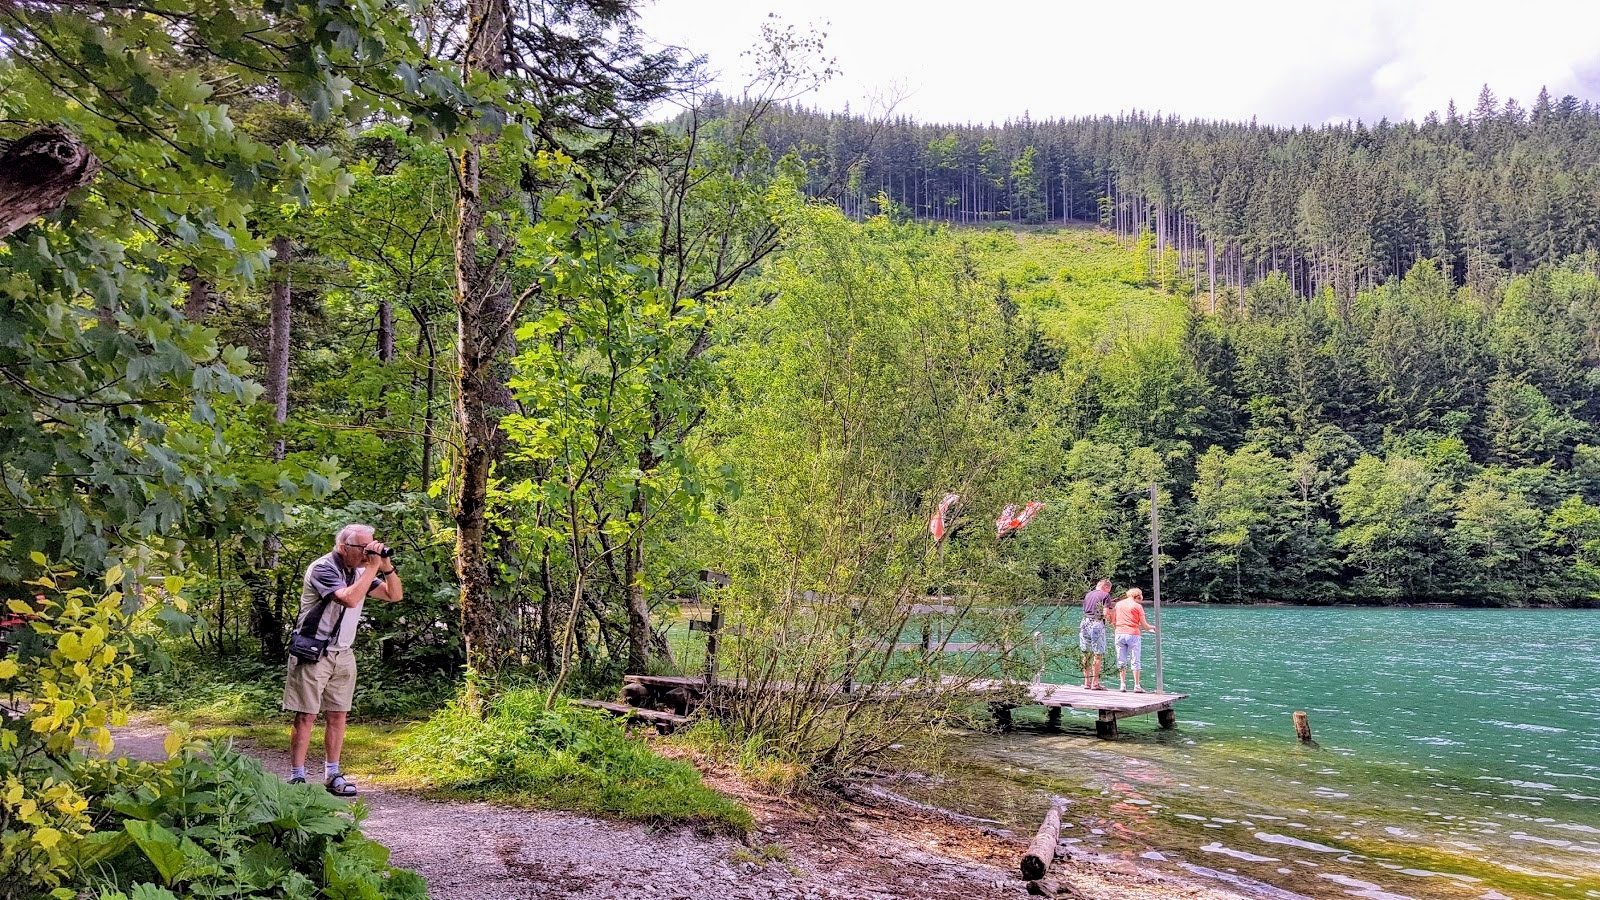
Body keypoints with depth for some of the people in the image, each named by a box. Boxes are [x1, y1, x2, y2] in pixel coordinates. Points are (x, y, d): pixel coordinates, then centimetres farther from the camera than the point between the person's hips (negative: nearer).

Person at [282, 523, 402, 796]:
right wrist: (373, 567, -24)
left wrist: (386, 565, -5)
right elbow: (350, 599, -29)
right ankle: (297, 778, 3)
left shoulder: (359, 571, 8)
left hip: (343, 654, 7)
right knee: (306, 716, -3)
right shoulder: (322, 568, -15)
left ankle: (332, 776, 15)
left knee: (338, 715, 8)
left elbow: (395, 595, 9)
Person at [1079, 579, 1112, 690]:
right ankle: (1095, 683, -4)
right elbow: (1105, 613, -10)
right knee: (1098, 654, -1)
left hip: (1085, 623, 6)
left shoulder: (1087, 595, 17)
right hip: (1097, 625, -6)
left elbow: (1085, 610, 14)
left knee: (1086, 654, 10)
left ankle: (1086, 682, 13)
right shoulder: (1105, 595, -1)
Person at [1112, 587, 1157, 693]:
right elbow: (1144, 625, 0)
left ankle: (1123, 684, 7)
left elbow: (1113, 621, 12)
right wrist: (1153, 627, 19)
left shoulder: (1118, 604, 11)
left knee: (1121, 660, 9)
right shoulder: (1138, 606, -1)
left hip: (1119, 633, 3)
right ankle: (1137, 686, 3)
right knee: (1135, 661, 3)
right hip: (1133, 634, -3)